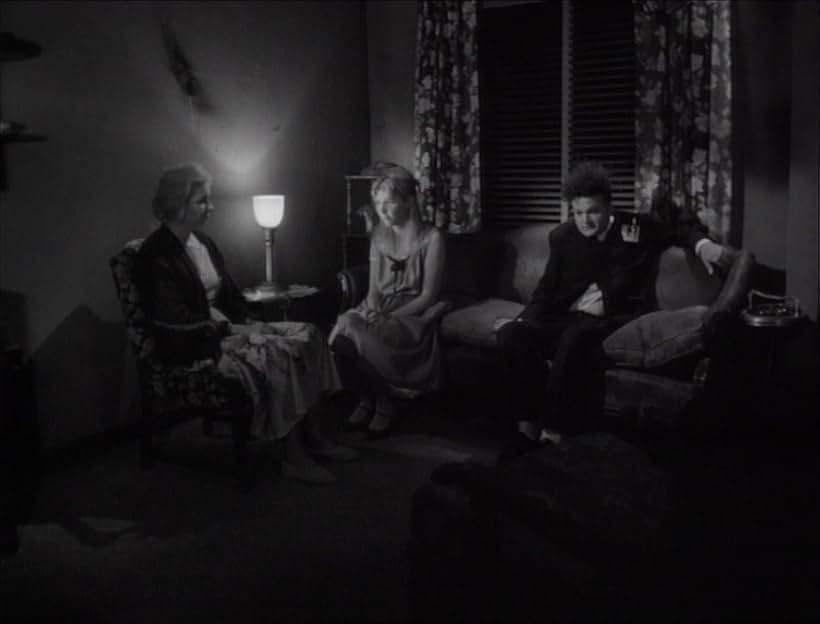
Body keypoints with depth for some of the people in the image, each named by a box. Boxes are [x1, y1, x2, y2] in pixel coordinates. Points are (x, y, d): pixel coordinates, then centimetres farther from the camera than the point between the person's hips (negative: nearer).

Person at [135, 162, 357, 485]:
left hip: (226, 328, 9)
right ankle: (293, 455, -17)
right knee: (280, 355, -27)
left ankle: (311, 437, -7)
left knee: (306, 336, -9)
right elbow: (176, 321, -21)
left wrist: (248, 322, -1)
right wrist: (233, 331, -20)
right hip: (193, 346, -9)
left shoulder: (204, 243, 14)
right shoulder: (157, 256, -14)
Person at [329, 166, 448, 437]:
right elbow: (373, 287, 10)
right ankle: (366, 398, -3)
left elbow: (428, 295, -10)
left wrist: (390, 317, -20)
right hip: (379, 309, 5)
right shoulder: (378, 234, 11)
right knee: (340, 335, -28)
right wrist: (373, 311, -12)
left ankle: (384, 405, -8)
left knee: (362, 338, -33)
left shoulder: (431, 237, -6)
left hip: (412, 314, -5)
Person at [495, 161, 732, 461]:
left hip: (608, 323, -3)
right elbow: (546, 290, 16)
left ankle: (551, 432, -32)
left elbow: (682, 228, 19)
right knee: (512, 333, -26)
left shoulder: (636, 231, 7)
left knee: (575, 335, -39)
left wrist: (703, 244, -5)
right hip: (564, 320, 3)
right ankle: (527, 426, -23)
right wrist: (522, 320, -2)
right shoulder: (563, 237, 13)